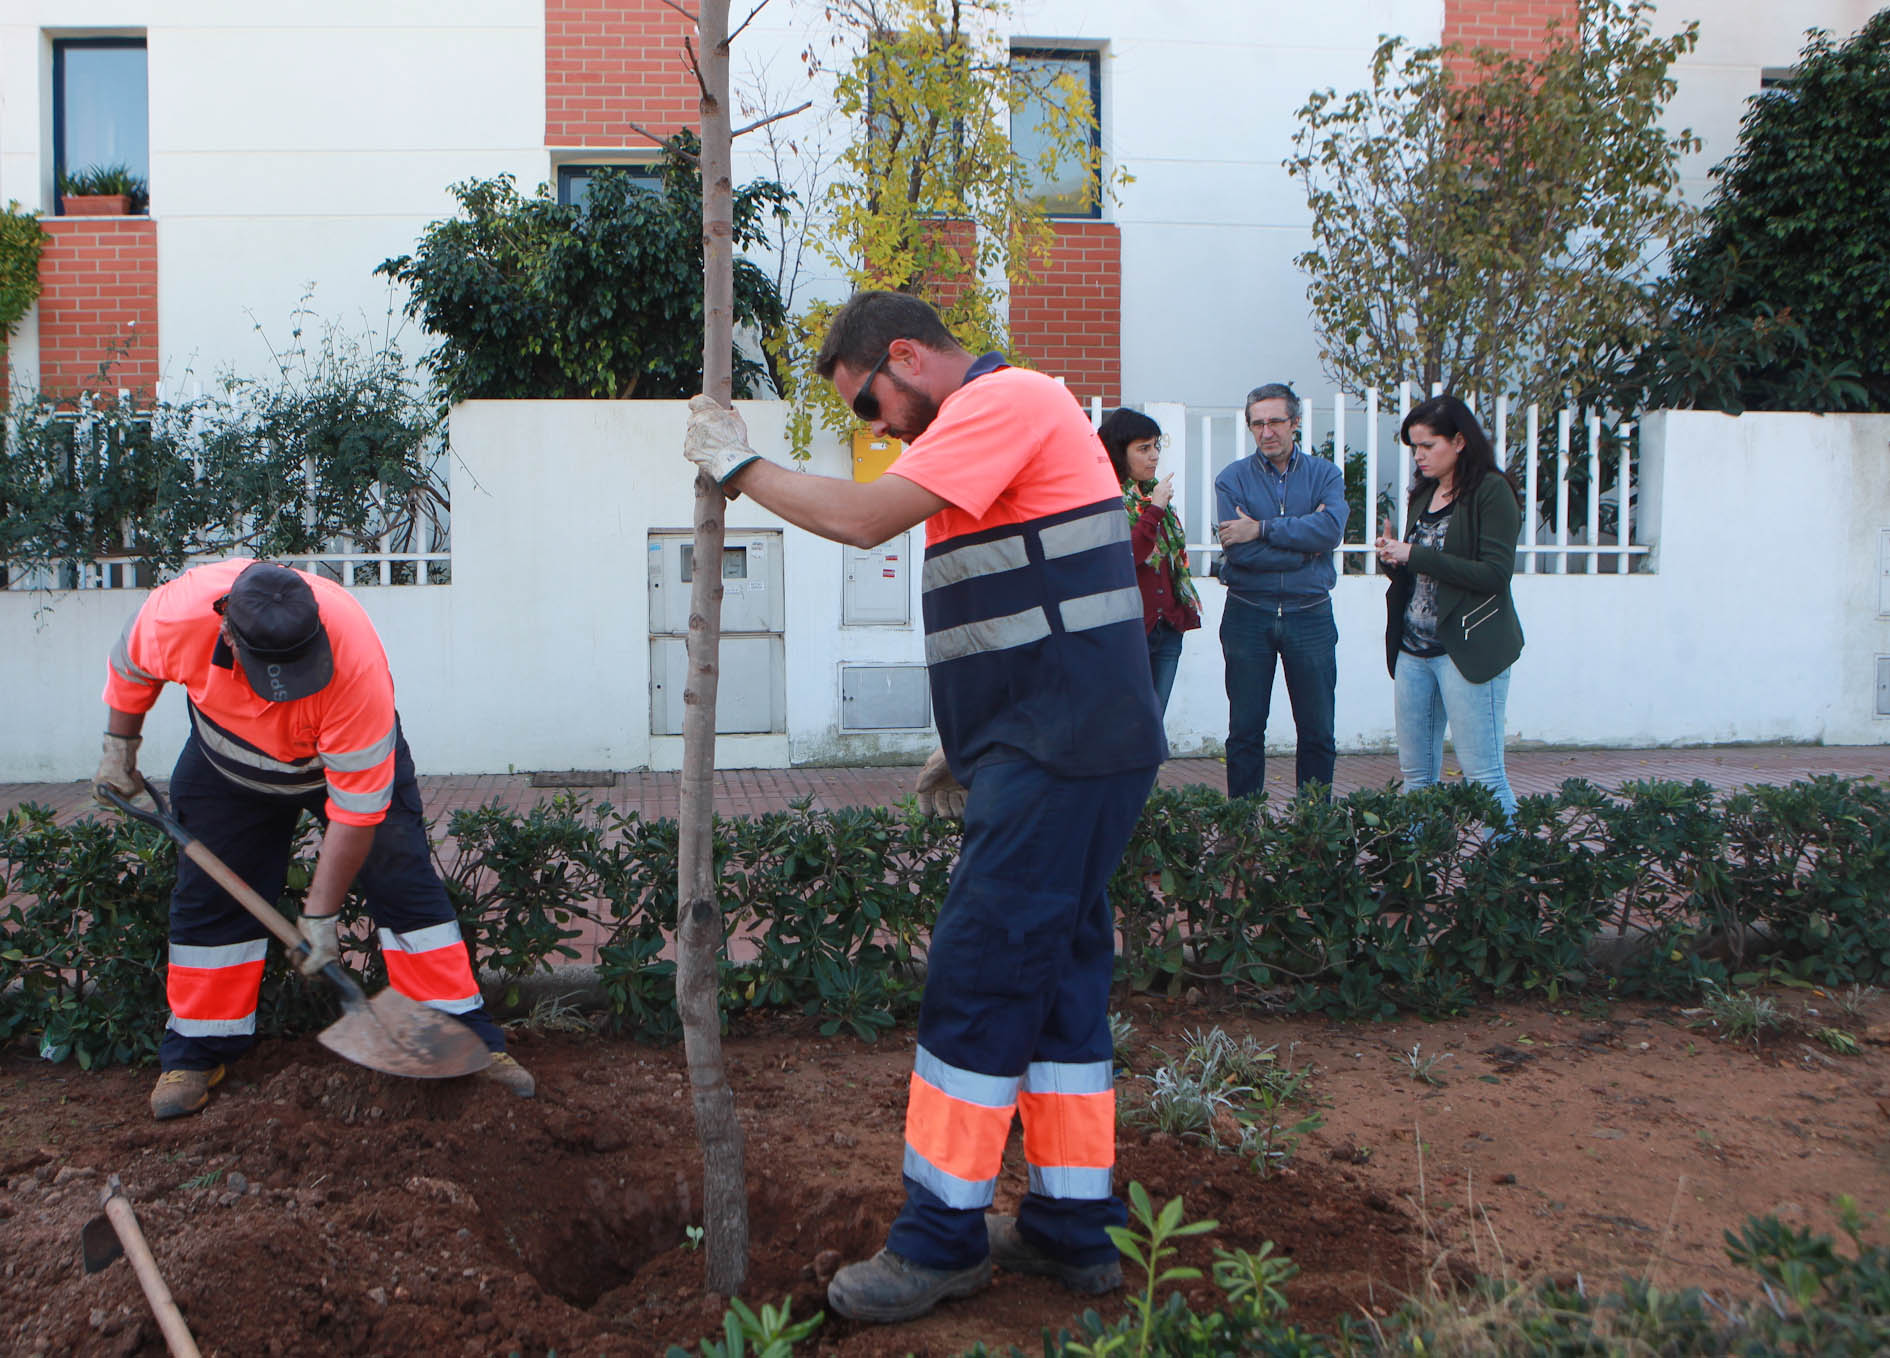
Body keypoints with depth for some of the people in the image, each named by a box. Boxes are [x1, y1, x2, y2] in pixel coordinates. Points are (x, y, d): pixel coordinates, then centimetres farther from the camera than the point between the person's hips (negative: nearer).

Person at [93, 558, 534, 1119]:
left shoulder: (357, 662, -43)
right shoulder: (177, 614, -35)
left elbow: (357, 809, -34)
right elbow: (130, 666, -5)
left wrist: (321, 913, -27)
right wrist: (118, 749, 1)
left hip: (357, 755, -3)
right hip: (227, 759, 3)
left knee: (404, 881, -9)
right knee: (207, 897, 2)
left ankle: (468, 1039, -2)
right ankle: (196, 1052, 18)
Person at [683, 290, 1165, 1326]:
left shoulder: (1004, 398, -10)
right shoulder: (994, 418, 22)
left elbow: (865, 517, -18)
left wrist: (738, 467, -4)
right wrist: (971, 742, 22)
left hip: (1058, 755, -11)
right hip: (1055, 749, 11)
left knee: (978, 979, -5)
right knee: (1057, 975, 12)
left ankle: (942, 1240, 6)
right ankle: (1074, 1229, 21)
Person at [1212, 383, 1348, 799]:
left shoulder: (1324, 474, 5)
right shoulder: (1232, 479, 1)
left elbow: (1332, 527, -16)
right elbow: (1237, 550, -13)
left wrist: (1262, 530, -16)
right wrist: (1305, 545, -10)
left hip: (1310, 615, 1)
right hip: (1248, 615, -1)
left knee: (1317, 731, 7)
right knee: (1245, 731, 5)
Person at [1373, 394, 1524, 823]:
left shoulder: (1490, 491, -7)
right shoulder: (1423, 494, 16)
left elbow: (1495, 574, -16)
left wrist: (1415, 555, -16)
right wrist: (1393, 558, 0)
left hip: (1467, 649, -7)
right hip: (1412, 648, 8)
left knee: (1483, 775, -6)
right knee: (1415, 774, 9)